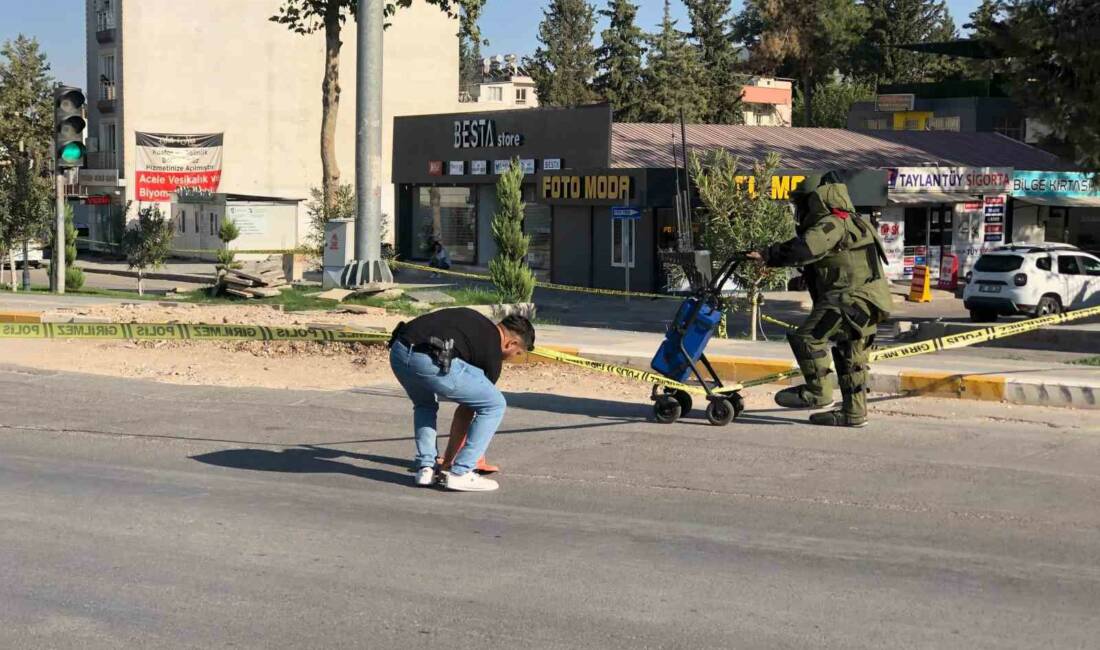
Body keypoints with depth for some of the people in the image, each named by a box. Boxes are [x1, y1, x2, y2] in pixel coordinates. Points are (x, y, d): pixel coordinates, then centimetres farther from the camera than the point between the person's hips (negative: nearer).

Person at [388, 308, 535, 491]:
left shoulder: (474, 321, 33)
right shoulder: (493, 351, 15)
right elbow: (467, 409, 23)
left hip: (398, 350, 7)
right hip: (429, 361, -7)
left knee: (425, 405, 38)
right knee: (495, 405, 10)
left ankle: (425, 468, 24)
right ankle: (460, 473, 10)